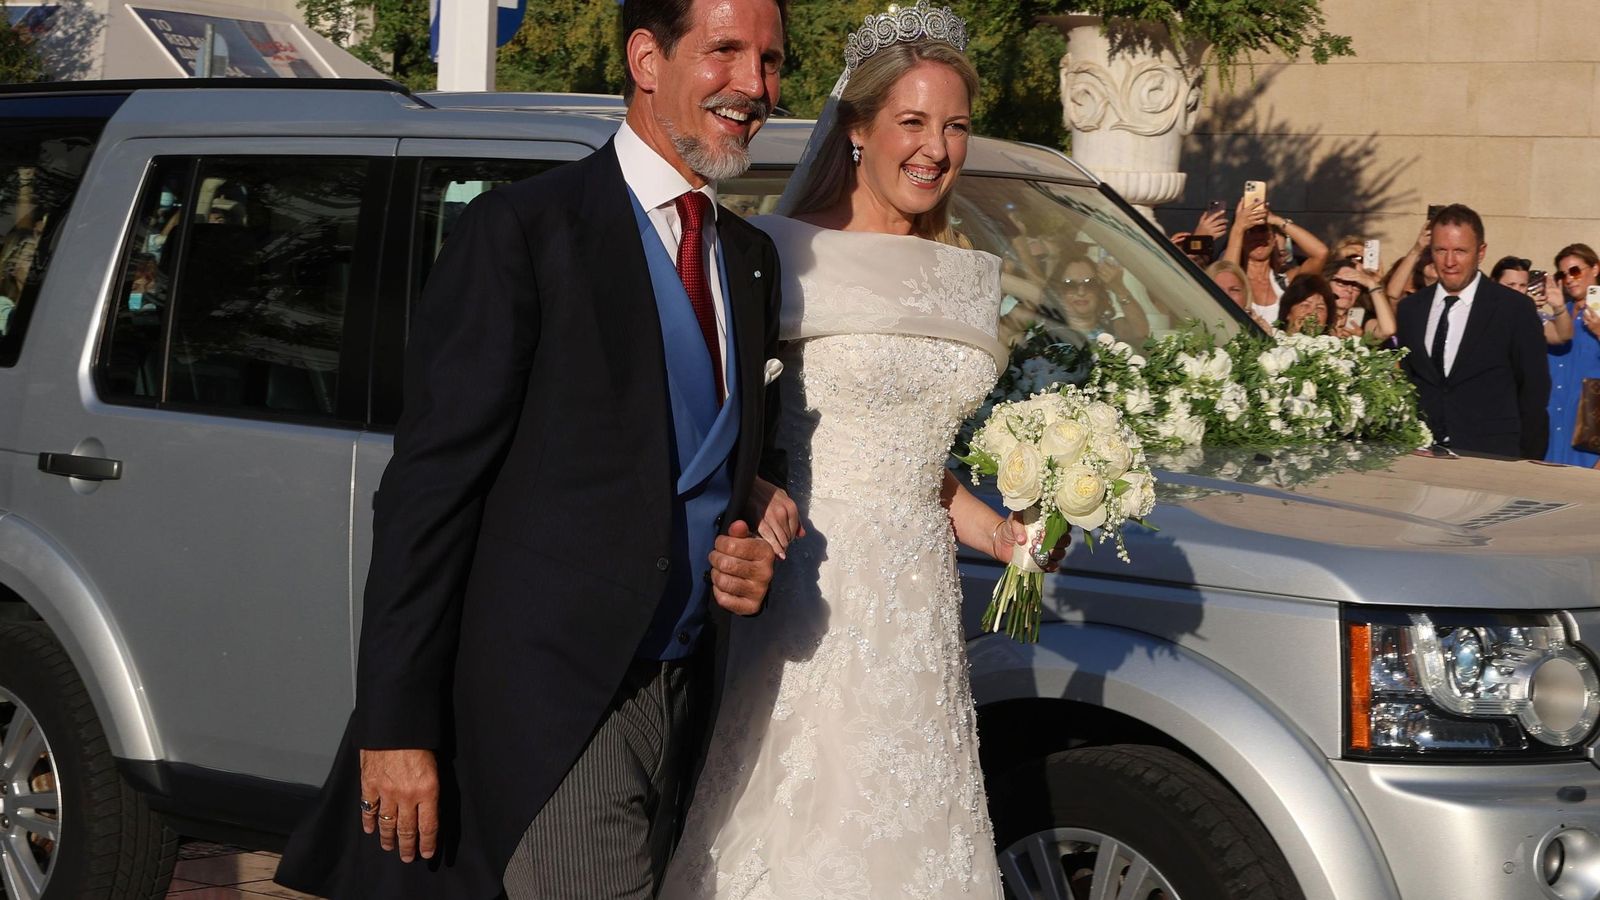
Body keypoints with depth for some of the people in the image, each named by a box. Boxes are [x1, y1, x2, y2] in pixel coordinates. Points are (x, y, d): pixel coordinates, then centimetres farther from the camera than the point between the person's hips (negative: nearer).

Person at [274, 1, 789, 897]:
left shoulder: (753, 260, 14)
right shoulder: (525, 229, -8)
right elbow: (428, 488, -11)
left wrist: (751, 557, 1)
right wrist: (397, 724, -15)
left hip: (677, 709, 7)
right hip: (547, 711, -7)